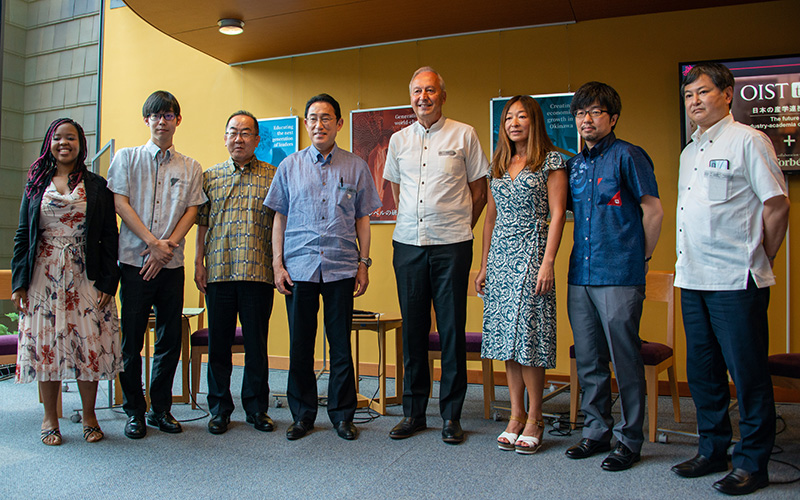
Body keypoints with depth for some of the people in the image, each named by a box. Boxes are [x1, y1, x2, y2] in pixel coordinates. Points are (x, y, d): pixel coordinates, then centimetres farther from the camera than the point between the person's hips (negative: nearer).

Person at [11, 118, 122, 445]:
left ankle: (89, 415, 15)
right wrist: (19, 282, 1)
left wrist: (107, 282, -6)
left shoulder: (96, 186, 4)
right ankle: (50, 418, 18)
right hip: (44, 278, 2)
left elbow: (109, 236, 2)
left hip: (86, 278, -1)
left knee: (90, 344, 0)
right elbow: (22, 234, 9)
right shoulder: (36, 184, 9)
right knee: (45, 344, 4)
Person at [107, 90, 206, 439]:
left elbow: (192, 211, 4)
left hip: (172, 264, 2)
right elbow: (120, 203, -1)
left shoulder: (190, 168, 12)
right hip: (134, 260, -2)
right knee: (132, 340, 1)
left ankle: (161, 408, 18)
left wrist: (168, 246, -10)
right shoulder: (127, 158, 8)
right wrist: (153, 242, -11)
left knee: (170, 339, 5)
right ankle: (134, 412, 14)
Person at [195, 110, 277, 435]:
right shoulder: (210, 177, 12)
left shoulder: (272, 176, 6)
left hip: (258, 273, -2)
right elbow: (202, 224, 12)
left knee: (257, 344, 5)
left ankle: (257, 408, 18)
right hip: (218, 272, 2)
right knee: (219, 343, 7)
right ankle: (220, 408, 20)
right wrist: (199, 263, 5)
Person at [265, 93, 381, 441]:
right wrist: (277, 263, 2)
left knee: (341, 345, 3)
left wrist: (363, 263, 3)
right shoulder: (289, 166, 10)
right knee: (300, 344, 6)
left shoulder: (355, 167, 8)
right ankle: (302, 414, 19)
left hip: (341, 268, -1)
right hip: (299, 267, 1)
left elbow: (362, 219, 9)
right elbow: (279, 217, 10)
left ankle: (342, 414, 17)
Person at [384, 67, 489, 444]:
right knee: (413, 328, 6)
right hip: (407, 244, 3)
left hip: (451, 246, -3)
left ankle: (451, 415, 11)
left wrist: (461, 227, 5)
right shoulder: (399, 140, 12)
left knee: (452, 329, 0)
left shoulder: (463, 135, 3)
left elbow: (479, 189, 7)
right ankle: (413, 412, 17)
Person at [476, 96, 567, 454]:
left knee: (528, 334, -6)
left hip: (531, 253, -5)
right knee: (507, 337, 5)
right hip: (499, 256, 6)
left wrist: (548, 262, -15)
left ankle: (534, 420, 6)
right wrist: (484, 264, 14)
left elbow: (557, 213, -6)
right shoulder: (498, 165, 16)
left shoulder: (550, 161, 0)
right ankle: (516, 415, 14)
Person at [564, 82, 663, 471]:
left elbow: (653, 212, -4)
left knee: (625, 361, 1)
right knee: (588, 361, 12)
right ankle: (596, 431, 24)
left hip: (620, 277, -6)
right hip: (580, 275, 6)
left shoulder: (628, 156, -5)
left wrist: (642, 258, 3)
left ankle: (630, 439, 14)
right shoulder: (574, 164, 14)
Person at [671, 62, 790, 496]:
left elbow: (777, 205, -5)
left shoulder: (748, 141, -3)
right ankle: (712, 450, 27)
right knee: (702, 371, 13)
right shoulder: (689, 153, 18)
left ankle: (752, 463, 12)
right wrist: (689, 265, 13)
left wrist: (759, 260, -2)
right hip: (692, 279, 7)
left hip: (735, 281, -7)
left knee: (748, 374, 1)